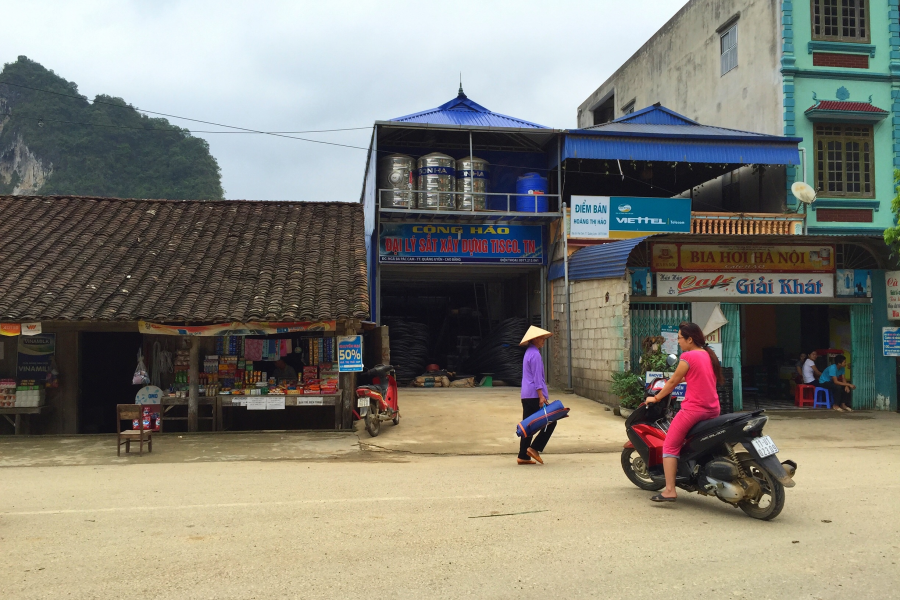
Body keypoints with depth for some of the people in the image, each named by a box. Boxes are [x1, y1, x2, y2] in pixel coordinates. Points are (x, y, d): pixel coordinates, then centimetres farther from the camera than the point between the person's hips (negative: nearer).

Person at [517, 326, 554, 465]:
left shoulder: (529, 353, 18)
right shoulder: (535, 354, -12)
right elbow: (537, 377, -17)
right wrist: (541, 396, -19)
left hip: (526, 396, 10)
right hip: (534, 395, -10)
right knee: (550, 421, 0)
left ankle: (523, 456, 9)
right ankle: (534, 448, -3)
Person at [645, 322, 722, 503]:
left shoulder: (688, 357, -9)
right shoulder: (710, 355, 13)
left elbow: (673, 381, -3)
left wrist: (656, 398, 8)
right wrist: (676, 380, 33)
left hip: (693, 409, -8)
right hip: (713, 410, 8)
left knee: (670, 446, -2)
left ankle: (670, 490, -10)